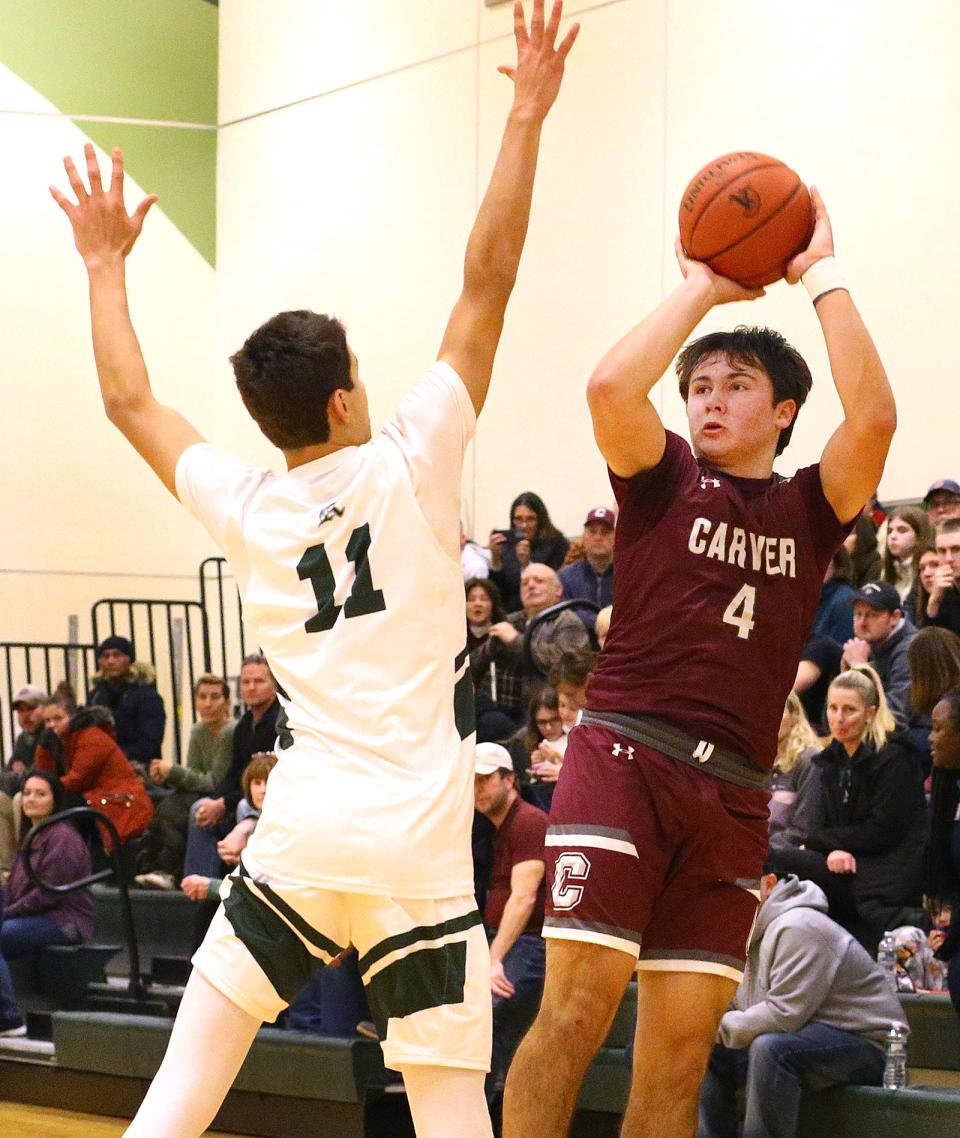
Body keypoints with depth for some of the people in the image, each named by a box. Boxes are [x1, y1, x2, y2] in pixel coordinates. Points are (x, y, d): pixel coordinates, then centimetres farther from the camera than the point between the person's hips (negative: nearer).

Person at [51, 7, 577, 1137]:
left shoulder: (241, 505, 6)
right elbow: (486, 280, -3)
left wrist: (106, 263, 34)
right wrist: (526, 116, 2)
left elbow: (128, 399, 23)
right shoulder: (411, 463, -3)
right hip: (418, 846, -3)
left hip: (297, 833, 3)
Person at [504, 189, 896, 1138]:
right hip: (625, 757, -3)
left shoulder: (808, 510, 13)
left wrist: (822, 277, 1)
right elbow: (610, 387, -10)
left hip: (731, 798, 3)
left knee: (681, 1050, 1)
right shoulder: (664, 479, 10)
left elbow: (872, 417, -6)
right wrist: (701, 289, 0)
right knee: (577, 1008, -13)